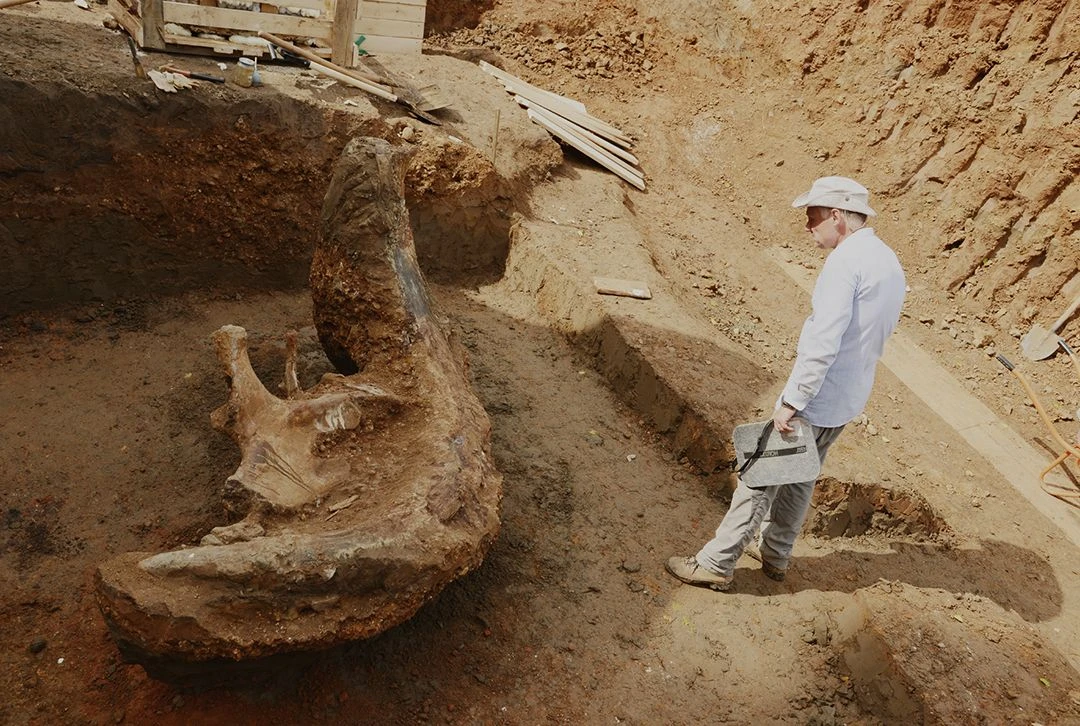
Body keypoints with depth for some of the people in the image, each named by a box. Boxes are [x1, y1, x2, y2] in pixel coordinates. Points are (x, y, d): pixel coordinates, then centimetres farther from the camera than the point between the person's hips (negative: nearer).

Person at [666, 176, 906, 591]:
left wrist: (791, 401, -24)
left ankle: (716, 564, 8)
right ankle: (774, 554, 34)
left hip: (817, 397, -9)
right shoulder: (890, 263, 9)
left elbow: (824, 342, -27)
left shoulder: (844, 262, -21)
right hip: (850, 397, 9)